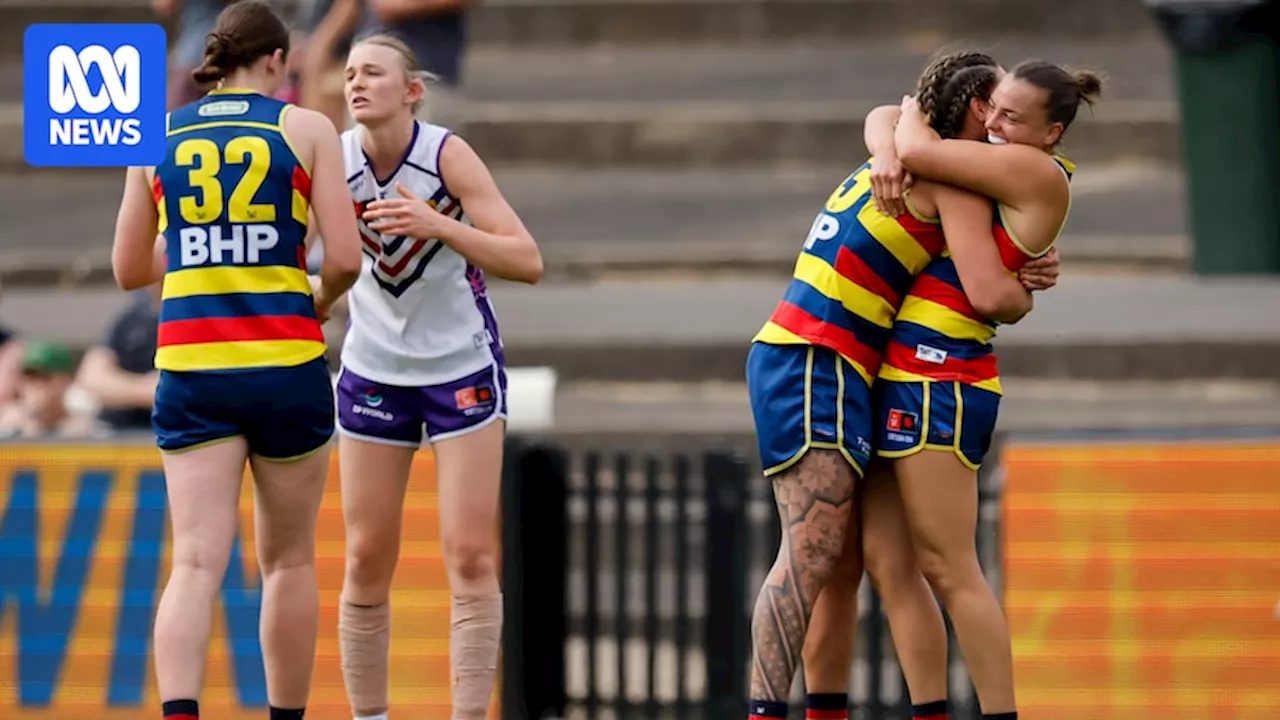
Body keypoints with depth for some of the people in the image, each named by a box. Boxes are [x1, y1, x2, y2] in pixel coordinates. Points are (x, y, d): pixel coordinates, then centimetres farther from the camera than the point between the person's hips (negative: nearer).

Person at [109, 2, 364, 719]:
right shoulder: (306, 129, 0)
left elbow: (129, 269, 15)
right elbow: (346, 257, -6)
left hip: (191, 366, 2)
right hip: (287, 365, -2)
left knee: (197, 562, -7)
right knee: (289, 560, 14)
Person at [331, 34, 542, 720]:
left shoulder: (447, 155, -18)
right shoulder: (333, 160, -11)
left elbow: (527, 262, -22)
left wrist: (438, 226, -35)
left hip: (462, 367, -2)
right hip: (374, 372, 2)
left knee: (471, 558, -7)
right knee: (367, 560, 2)